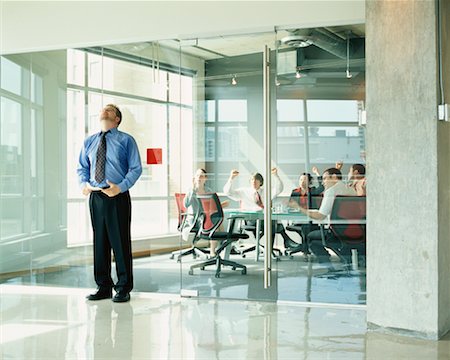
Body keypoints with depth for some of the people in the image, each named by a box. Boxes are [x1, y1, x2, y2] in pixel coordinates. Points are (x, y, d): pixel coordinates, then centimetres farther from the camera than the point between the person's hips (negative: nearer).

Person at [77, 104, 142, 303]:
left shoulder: (126, 140, 2)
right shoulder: (89, 142, 15)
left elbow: (136, 168, -2)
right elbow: (82, 168, 19)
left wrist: (120, 187, -16)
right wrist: (84, 184, -2)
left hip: (118, 197, -4)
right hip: (96, 197, 4)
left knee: (120, 242, -2)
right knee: (99, 242, 8)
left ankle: (123, 288, 9)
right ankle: (104, 286, 19)